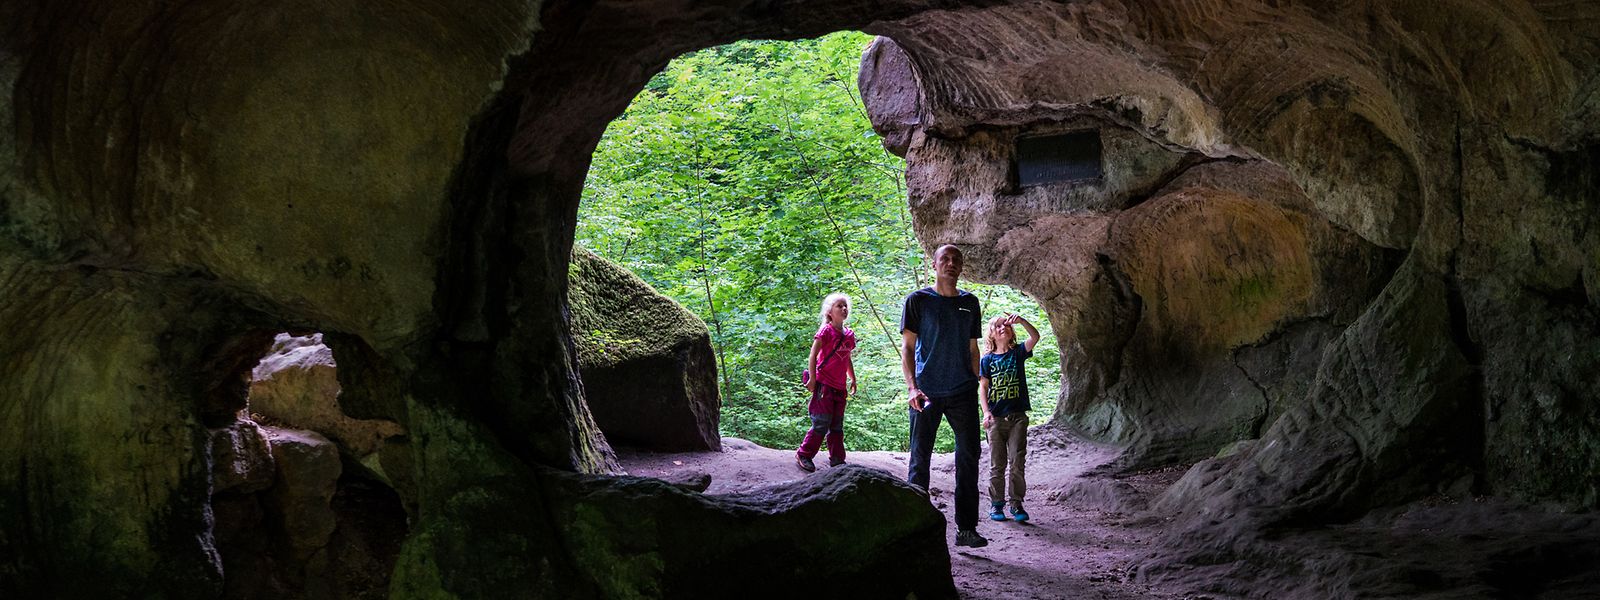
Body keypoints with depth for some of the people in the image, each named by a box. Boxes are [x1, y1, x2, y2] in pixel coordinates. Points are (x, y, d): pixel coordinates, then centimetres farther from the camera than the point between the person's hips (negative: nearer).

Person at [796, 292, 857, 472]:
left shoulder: (849, 335, 12)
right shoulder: (826, 331, -8)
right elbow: (813, 355, -10)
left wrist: (853, 380, 21)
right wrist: (812, 378, -15)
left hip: (839, 386, 7)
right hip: (824, 383, -7)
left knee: (837, 424, 12)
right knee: (822, 422, -8)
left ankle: (837, 460, 20)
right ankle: (803, 455, 4)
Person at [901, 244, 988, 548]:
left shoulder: (970, 303, 12)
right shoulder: (918, 300, 1)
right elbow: (907, 347, -2)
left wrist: (975, 386, 13)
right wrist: (912, 387, -14)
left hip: (963, 392, 4)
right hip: (927, 393, -4)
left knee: (968, 458, 3)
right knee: (920, 459, 1)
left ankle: (967, 528, 8)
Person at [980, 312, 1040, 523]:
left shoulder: (1018, 353, 5)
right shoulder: (987, 360, 4)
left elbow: (1035, 336, -11)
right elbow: (983, 387, 2)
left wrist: (1022, 321, -26)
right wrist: (986, 412, -8)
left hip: (1017, 416, 0)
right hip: (996, 418, 0)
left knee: (1017, 462, 0)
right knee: (997, 464, 4)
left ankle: (1016, 503, 7)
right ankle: (996, 504, 11)